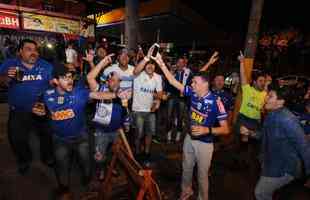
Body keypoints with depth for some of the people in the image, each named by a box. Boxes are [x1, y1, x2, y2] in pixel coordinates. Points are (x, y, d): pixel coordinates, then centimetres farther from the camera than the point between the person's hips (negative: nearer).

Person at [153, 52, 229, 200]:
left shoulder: (215, 102, -23)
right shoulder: (193, 93, -9)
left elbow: (225, 129, -19)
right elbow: (173, 82, -5)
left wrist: (207, 130, -35)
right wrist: (161, 64, -10)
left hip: (205, 143, -5)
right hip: (189, 138, 5)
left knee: (202, 173, 15)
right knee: (186, 168, 24)